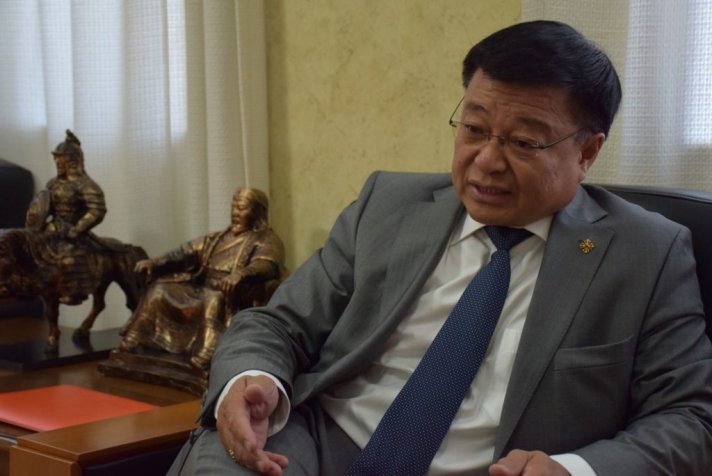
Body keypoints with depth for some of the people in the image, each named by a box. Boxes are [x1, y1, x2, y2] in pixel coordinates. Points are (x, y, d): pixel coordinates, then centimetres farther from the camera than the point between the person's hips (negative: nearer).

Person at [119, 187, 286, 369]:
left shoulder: (266, 241, 0)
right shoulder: (218, 238, 21)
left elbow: (268, 266, -21)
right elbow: (186, 252, 11)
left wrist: (241, 274, -42)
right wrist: (154, 263, -4)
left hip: (234, 300, -7)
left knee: (213, 298, -37)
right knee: (161, 289, -7)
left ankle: (204, 356, -55)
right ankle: (130, 343, -10)